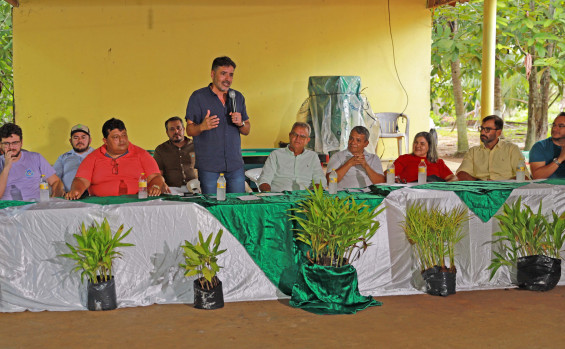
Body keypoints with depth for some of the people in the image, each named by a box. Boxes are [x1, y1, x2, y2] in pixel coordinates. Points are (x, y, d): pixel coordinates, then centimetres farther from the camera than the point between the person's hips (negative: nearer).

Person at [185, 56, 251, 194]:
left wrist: (240, 123, -6)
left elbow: (247, 131, 17)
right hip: (208, 164, -4)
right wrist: (203, 127, -25)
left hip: (235, 163, 4)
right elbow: (189, 130, -4)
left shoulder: (238, 97, 13)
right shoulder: (198, 97, 0)